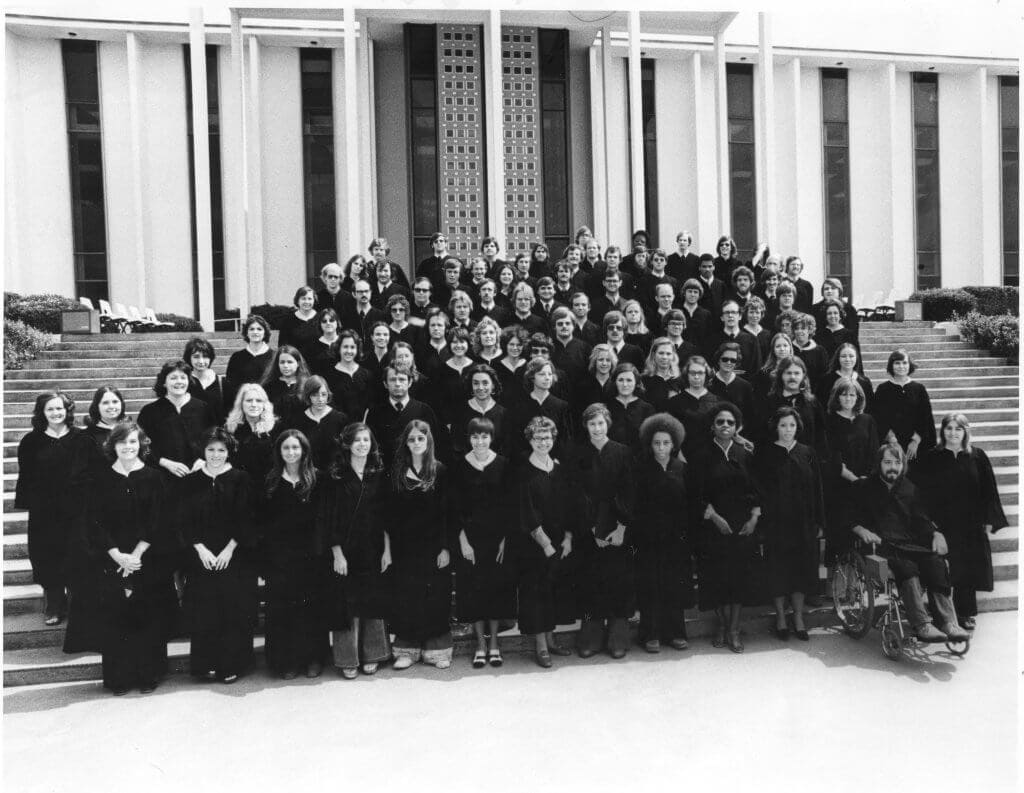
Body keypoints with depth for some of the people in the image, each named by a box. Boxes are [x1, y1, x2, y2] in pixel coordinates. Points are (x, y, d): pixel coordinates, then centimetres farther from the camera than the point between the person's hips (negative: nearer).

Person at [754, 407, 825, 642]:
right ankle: (780, 617, 19)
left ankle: (798, 618, 21)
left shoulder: (807, 453, 6)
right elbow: (758, 488, -4)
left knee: (802, 568, 7)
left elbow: (816, 489, 7)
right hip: (776, 523, -2)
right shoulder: (764, 454, -2)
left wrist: (818, 521, 2)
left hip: (803, 523, 3)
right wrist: (761, 522, -9)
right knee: (778, 570, 4)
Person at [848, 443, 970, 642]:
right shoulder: (864, 488, 9)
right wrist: (863, 531, -14)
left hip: (909, 544, 4)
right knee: (906, 566, -34)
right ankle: (922, 625, -37)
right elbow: (852, 520, 6)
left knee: (936, 562, -27)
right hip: (881, 545, -4)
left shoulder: (909, 489, 21)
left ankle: (948, 622, -30)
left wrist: (936, 534, 0)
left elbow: (922, 520, 20)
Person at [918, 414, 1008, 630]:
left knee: (968, 569, 6)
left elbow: (988, 490, 5)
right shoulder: (932, 458, 0)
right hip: (943, 524, -1)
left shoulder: (977, 456, 4)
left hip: (971, 524, 2)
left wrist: (989, 520, 1)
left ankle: (966, 614, 20)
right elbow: (926, 493, -1)